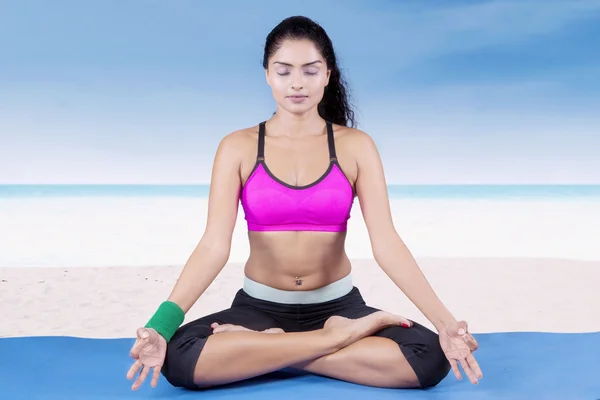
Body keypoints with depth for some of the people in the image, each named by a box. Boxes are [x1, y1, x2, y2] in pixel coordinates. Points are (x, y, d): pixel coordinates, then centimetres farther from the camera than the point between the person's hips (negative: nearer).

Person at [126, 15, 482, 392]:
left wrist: (444, 321, -24)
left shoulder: (355, 146, -4)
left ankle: (259, 349, -15)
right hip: (260, 306, 0)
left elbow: (386, 242, -12)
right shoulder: (238, 148, -4)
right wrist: (161, 324, -27)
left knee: (430, 357, -26)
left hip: (338, 305, 1)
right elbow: (215, 245, -13)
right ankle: (343, 335, -18)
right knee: (180, 358, -29)